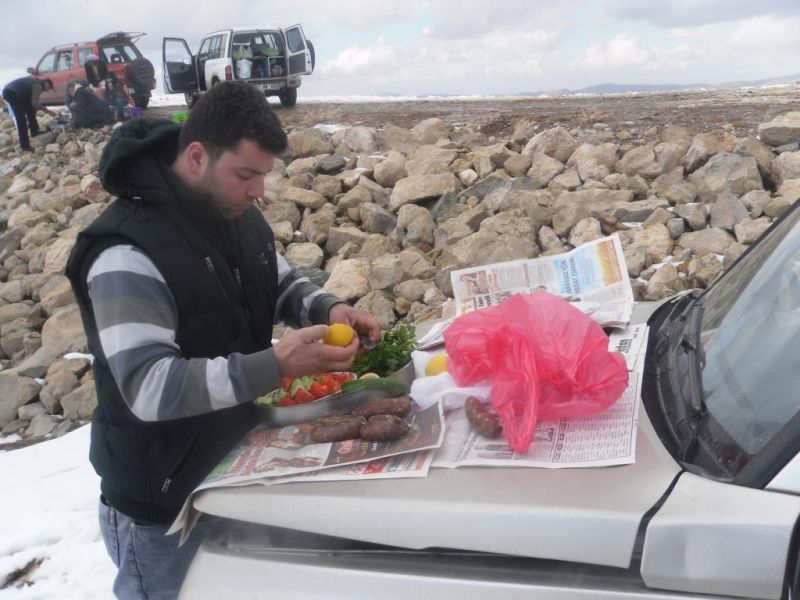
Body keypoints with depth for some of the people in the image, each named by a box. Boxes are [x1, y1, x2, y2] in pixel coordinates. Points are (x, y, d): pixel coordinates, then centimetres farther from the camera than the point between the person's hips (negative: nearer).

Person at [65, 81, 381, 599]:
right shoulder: (128, 253, -27)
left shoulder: (238, 215, -1)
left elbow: (282, 283, 13)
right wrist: (277, 366, -39)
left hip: (240, 470, 7)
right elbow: (149, 386, -32)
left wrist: (329, 310, -9)